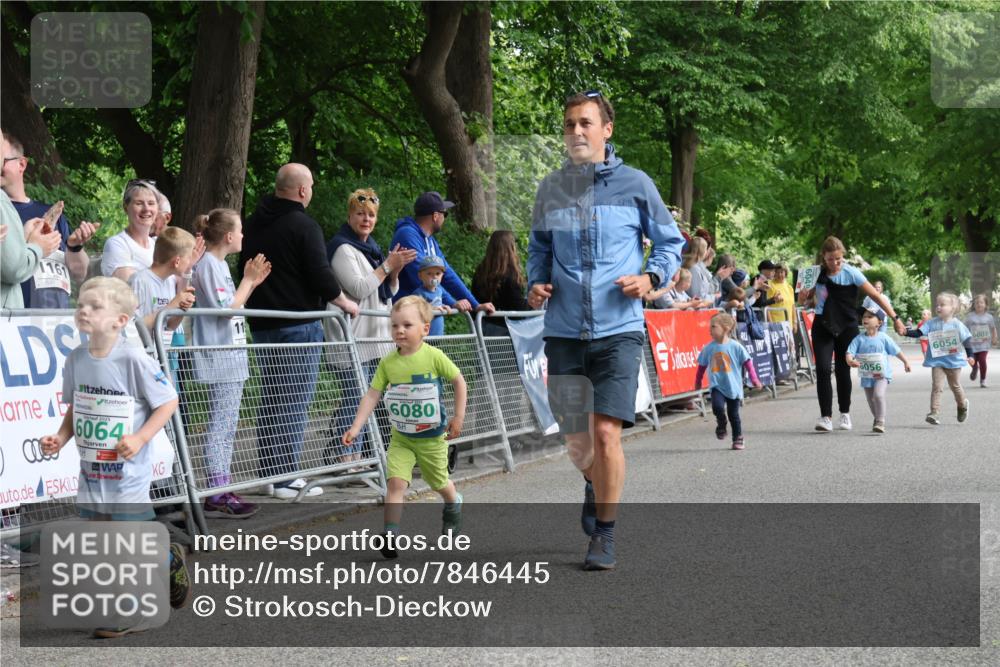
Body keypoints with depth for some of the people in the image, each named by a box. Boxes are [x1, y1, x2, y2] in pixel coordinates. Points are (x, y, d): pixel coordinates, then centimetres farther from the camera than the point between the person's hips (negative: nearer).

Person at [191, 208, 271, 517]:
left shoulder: (219, 264, 16)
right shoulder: (208, 264, -13)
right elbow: (226, 309, -18)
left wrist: (252, 283, 14)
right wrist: (247, 281, -8)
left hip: (232, 357, 10)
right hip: (218, 359, -10)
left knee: (227, 426, 12)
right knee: (220, 426, -10)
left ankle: (222, 491, 16)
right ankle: (216, 495, -9)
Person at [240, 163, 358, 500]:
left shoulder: (253, 224, 12)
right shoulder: (304, 226, -12)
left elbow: (245, 270, 20)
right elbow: (320, 275, -16)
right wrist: (344, 302, 1)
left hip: (262, 323, 8)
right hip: (299, 324, -8)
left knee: (270, 400, 14)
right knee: (295, 402, -5)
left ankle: (269, 472, 16)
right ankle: (287, 477, -6)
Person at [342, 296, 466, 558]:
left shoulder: (433, 356, -16)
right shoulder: (388, 362, -8)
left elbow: (459, 381, -5)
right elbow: (372, 395, -6)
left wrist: (458, 417, -5)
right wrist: (356, 428, -13)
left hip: (432, 437, -2)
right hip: (401, 438, 2)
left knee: (439, 482, 17)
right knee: (396, 481, -16)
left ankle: (453, 506, 51)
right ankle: (390, 534, -15)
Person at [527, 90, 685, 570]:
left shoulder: (635, 184, 0)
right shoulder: (551, 189, 7)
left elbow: (670, 242, 10)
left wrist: (652, 277, -8)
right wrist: (535, 283, 2)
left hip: (618, 330, -3)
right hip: (564, 329, 3)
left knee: (606, 431, -12)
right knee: (576, 439, 8)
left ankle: (604, 534, 3)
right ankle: (595, 485, 43)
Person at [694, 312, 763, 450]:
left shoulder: (736, 346, -8)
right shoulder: (708, 348, 0)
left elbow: (747, 362, -3)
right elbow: (702, 366, 11)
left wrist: (754, 379, -7)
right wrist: (698, 383, 18)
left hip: (733, 387, -1)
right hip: (717, 386, 1)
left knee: (733, 414, 5)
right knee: (718, 406, -23)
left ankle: (738, 439, 22)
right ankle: (721, 425, 7)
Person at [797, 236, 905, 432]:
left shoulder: (851, 273, -10)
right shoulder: (817, 274, -2)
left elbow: (876, 296, -10)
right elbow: (803, 300, 10)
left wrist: (895, 318, -13)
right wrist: (803, 296, -15)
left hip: (847, 327, -1)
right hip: (823, 326, 1)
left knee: (843, 370, 7)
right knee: (823, 369, -12)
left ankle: (845, 414, 26)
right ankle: (826, 417, -11)